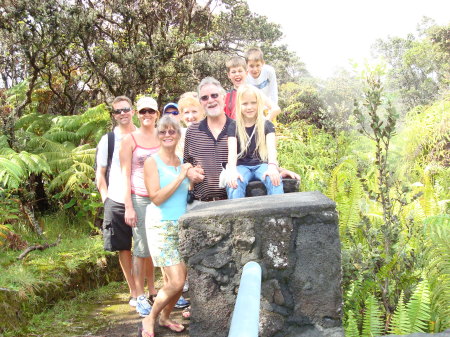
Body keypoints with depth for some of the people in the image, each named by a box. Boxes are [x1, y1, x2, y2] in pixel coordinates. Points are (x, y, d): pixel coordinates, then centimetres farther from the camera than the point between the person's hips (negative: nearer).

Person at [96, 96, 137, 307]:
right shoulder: (107, 140, 5)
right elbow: (100, 173, 9)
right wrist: (106, 198, 0)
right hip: (116, 203, 1)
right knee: (124, 249, 6)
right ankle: (133, 292, 18)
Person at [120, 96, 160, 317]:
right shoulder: (130, 139, 0)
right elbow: (125, 174, -2)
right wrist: (128, 206, -9)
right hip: (139, 198, -3)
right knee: (141, 249, -2)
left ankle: (152, 292, 22)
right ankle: (140, 297, 8)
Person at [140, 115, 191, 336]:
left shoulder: (182, 162, 10)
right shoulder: (152, 162, -7)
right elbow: (156, 198, -16)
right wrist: (180, 177, -16)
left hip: (182, 225, 6)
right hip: (161, 226, -6)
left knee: (176, 280, 5)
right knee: (176, 283, -11)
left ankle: (165, 318, 28)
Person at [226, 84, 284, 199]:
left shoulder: (267, 125, 7)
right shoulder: (234, 127, 6)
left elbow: (271, 147, -10)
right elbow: (232, 151, -10)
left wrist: (272, 166, -33)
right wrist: (232, 170, -31)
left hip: (261, 164, 0)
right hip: (242, 166, 0)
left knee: (274, 179, -33)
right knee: (234, 183, -34)